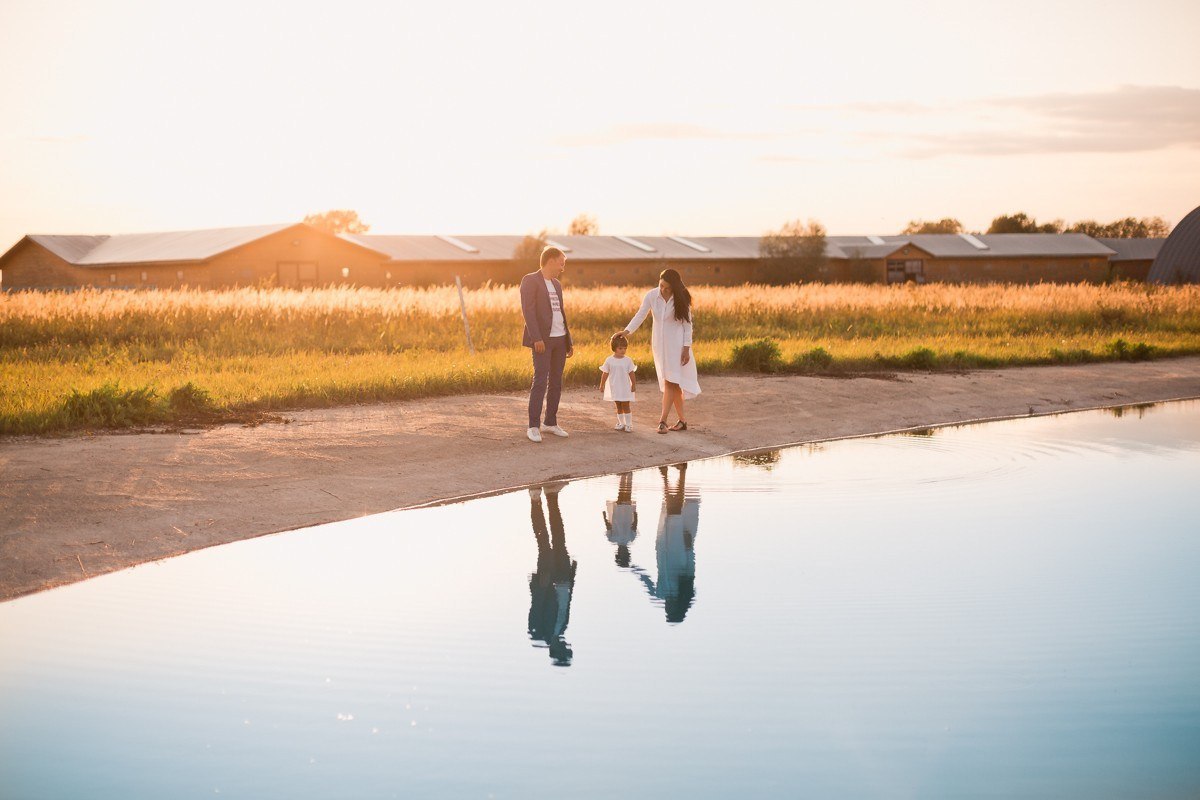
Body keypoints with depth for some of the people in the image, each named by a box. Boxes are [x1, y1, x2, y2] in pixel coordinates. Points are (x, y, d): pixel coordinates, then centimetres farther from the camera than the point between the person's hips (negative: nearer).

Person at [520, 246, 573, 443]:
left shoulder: (556, 284, 17)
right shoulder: (530, 280, -8)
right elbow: (528, 311, -16)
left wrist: (569, 341, 16)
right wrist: (536, 338, -24)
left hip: (559, 338, 8)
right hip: (542, 339, -8)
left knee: (556, 382, 9)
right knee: (540, 381, -13)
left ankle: (550, 423, 18)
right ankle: (533, 427, -10)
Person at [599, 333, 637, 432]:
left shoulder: (628, 360, -6)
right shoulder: (609, 360, -4)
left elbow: (632, 373, -1)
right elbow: (605, 374, 2)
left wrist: (634, 385, -2)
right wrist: (602, 385, 3)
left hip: (626, 388, -2)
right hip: (615, 388, 2)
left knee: (626, 406, 0)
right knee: (618, 406, 11)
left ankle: (628, 424, 6)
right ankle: (621, 423, 19)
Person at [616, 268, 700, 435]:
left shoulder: (681, 299, -11)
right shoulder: (651, 296, -6)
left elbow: (687, 323, -6)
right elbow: (640, 315, -7)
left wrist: (686, 348, -9)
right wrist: (627, 331, -22)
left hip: (676, 344, -3)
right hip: (659, 343, 3)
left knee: (670, 381, -9)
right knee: (673, 383, 8)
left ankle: (663, 420, -11)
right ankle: (682, 419, 15)